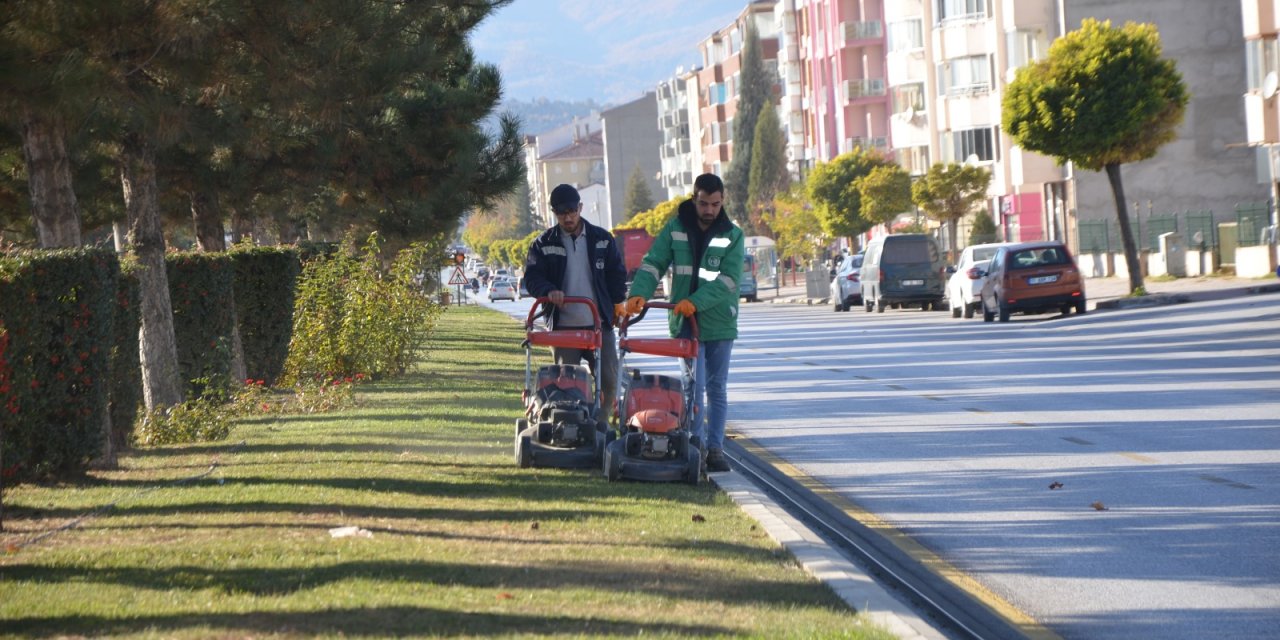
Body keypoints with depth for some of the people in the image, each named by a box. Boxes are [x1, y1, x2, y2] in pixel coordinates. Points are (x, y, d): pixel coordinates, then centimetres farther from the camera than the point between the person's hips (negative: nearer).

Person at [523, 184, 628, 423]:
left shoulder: (602, 239, 6)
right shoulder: (544, 245, 3)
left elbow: (617, 274, 13)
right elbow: (531, 278, -2)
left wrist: (617, 303, 2)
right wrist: (549, 290, -21)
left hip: (599, 324, 1)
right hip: (563, 326, -1)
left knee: (608, 380, -1)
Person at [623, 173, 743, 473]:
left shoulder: (732, 235, -1)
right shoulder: (675, 229, 3)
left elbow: (729, 279, -11)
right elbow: (653, 264, -2)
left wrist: (695, 302, -24)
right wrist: (639, 294, -21)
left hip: (720, 322, 1)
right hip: (686, 323, -1)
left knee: (717, 388, 7)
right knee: (695, 386, -7)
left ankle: (715, 448, 12)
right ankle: (697, 448, -4)